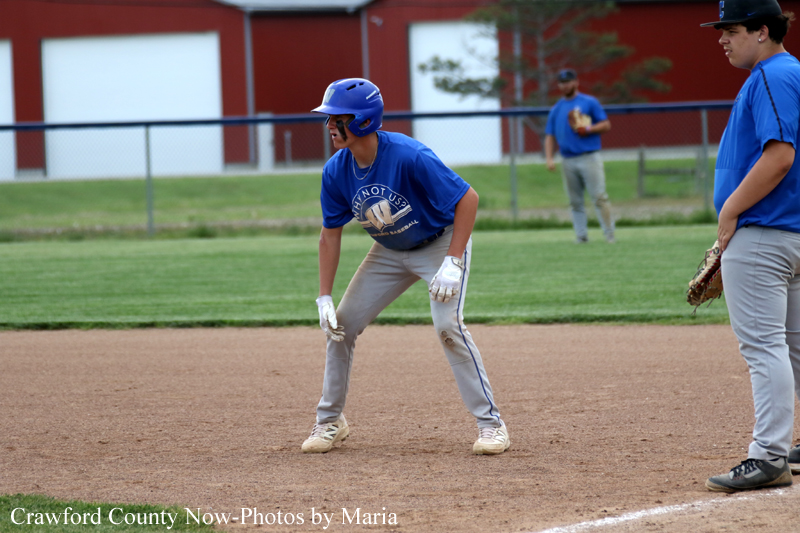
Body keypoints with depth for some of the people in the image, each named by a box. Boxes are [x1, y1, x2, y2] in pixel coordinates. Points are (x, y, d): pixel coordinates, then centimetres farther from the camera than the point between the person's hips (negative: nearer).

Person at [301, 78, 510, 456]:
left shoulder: (410, 157, -34)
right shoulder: (336, 171, -15)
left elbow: (467, 198, -29)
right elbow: (331, 234, -3)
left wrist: (453, 263, -34)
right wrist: (324, 298, -7)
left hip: (441, 243, -6)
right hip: (390, 252, 6)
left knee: (447, 325, -24)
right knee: (340, 325, 1)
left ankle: (490, 423, -13)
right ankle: (330, 421, 18)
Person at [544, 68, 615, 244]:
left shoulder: (590, 102, 4)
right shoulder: (556, 109, 15)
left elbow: (606, 125, 2)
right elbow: (550, 136, 14)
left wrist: (588, 129, -14)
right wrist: (549, 158, 0)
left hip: (589, 158, -4)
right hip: (568, 162, 4)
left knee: (599, 197, -9)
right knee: (575, 201, 4)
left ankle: (609, 234, -6)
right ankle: (581, 236, 7)